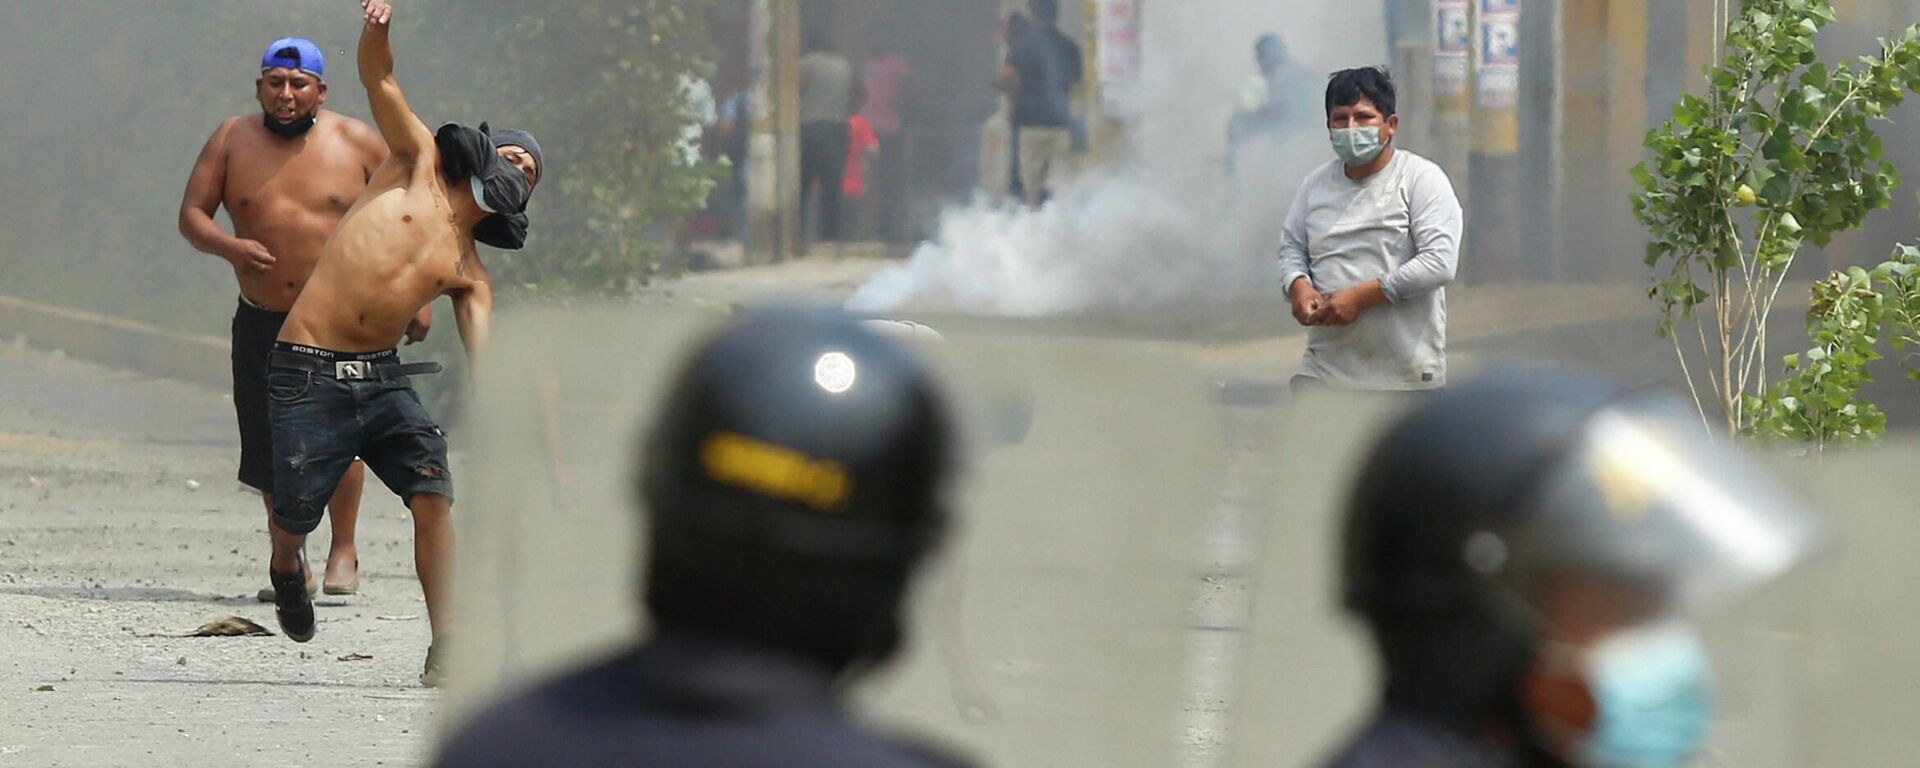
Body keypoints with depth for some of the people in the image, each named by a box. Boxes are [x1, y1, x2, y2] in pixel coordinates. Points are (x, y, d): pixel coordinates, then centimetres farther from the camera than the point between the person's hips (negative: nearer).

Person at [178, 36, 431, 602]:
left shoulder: (357, 143, 1)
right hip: (262, 322, 3)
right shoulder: (232, 141, 4)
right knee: (271, 453, 5)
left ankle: (343, 552, -6)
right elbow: (191, 214, 1)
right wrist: (229, 246, -20)